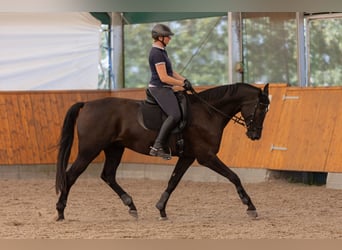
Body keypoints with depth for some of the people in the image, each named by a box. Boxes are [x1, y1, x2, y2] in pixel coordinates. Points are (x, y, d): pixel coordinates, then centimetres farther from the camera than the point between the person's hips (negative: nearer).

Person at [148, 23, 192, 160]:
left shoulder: (161, 51, 15)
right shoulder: (157, 53, -17)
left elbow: (170, 71, 22)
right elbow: (164, 77, -21)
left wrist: (183, 79, 7)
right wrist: (182, 84, -12)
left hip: (164, 89, 11)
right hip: (159, 88, -11)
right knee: (175, 115, -25)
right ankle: (158, 146, -27)